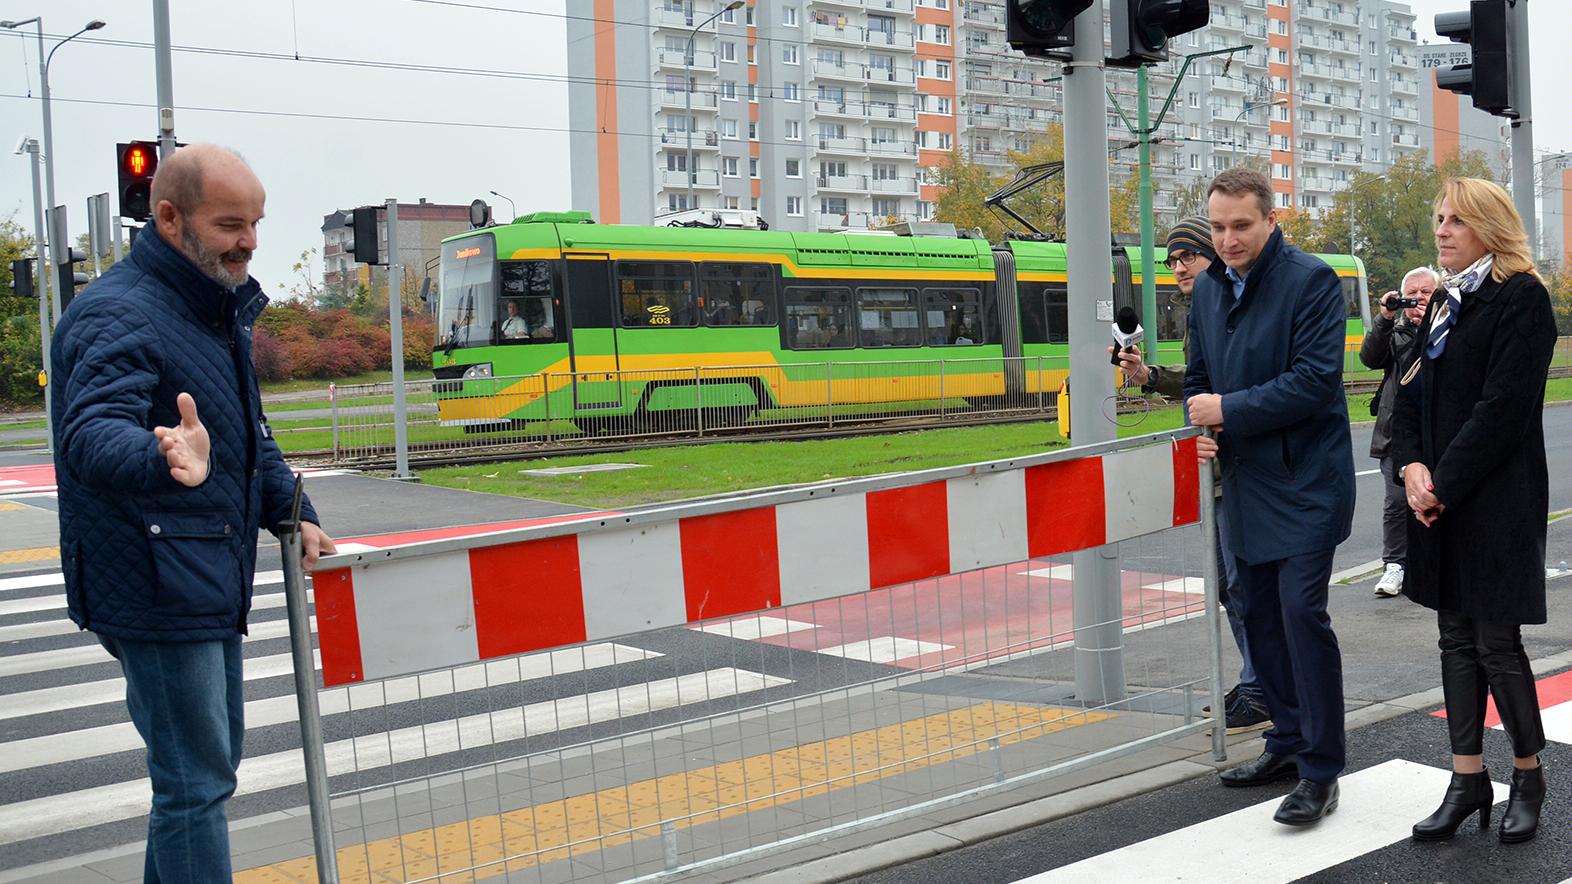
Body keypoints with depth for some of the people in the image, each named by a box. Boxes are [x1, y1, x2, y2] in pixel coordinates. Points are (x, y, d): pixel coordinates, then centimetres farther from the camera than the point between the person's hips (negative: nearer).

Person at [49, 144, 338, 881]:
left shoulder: (219, 308, 12)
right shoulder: (120, 315, -18)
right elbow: (92, 435, -36)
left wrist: (292, 514, 17)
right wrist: (167, 463, -56)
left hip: (208, 584, 10)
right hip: (159, 591, -10)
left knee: (209, 758, 22)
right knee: (197, 779, -5)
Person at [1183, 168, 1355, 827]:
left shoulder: (1311, 281, -11)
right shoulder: (1207, 290, 10)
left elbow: (1316, 379, -20)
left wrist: (1228, 410, -17)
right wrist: (1201, 426, -1)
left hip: (1304, 481, -7)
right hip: (1244, 481, 7)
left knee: (1301, 610, -12)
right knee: (1260, 613, 13)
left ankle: (1320, 771, -2)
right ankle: (1289, 741, 29)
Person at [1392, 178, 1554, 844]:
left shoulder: (1520, 298, -10)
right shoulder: (1444, 303, 14)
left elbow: (1502, 408, -17)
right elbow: (1413, 395, 13)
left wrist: (1444, 483, -16)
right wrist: (1412, 467, -4)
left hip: (1497, 502, -8)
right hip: (1440, 499, 8)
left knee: (1496, 643, -1)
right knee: (1457, 639, 10)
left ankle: (1528, 775, 18)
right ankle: (1468, 779, 18)